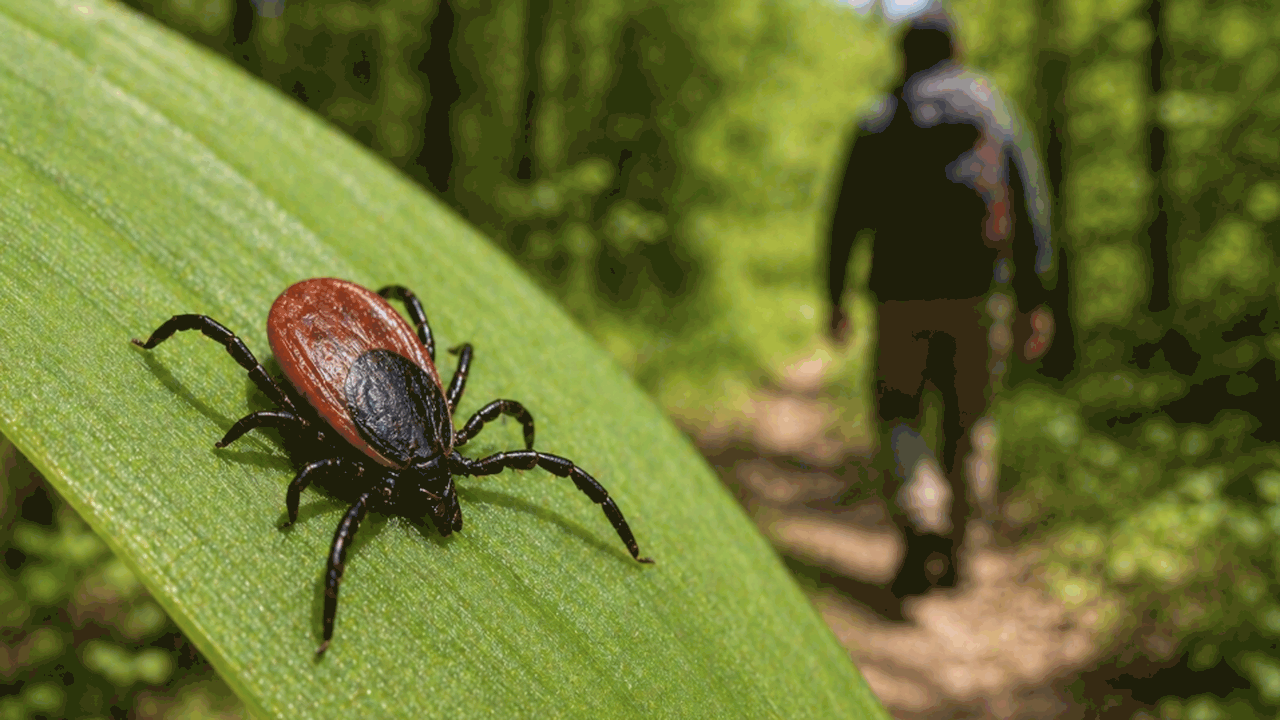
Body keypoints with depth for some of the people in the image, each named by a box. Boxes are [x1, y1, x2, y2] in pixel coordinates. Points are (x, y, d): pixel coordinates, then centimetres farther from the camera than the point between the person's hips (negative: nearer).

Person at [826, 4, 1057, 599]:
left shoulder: (879, 124, 6)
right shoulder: (991, 112, 9)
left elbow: (845, 219, 4)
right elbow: (1029, 209, 3)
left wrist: (836, 298, 12)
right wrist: (1035, 299, 4)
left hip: (900, 290, -1)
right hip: (972, 289, 1)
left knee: (899, 410, 9)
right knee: (965, 420, 13)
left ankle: (920, 527, -15)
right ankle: (951, 553, 16)